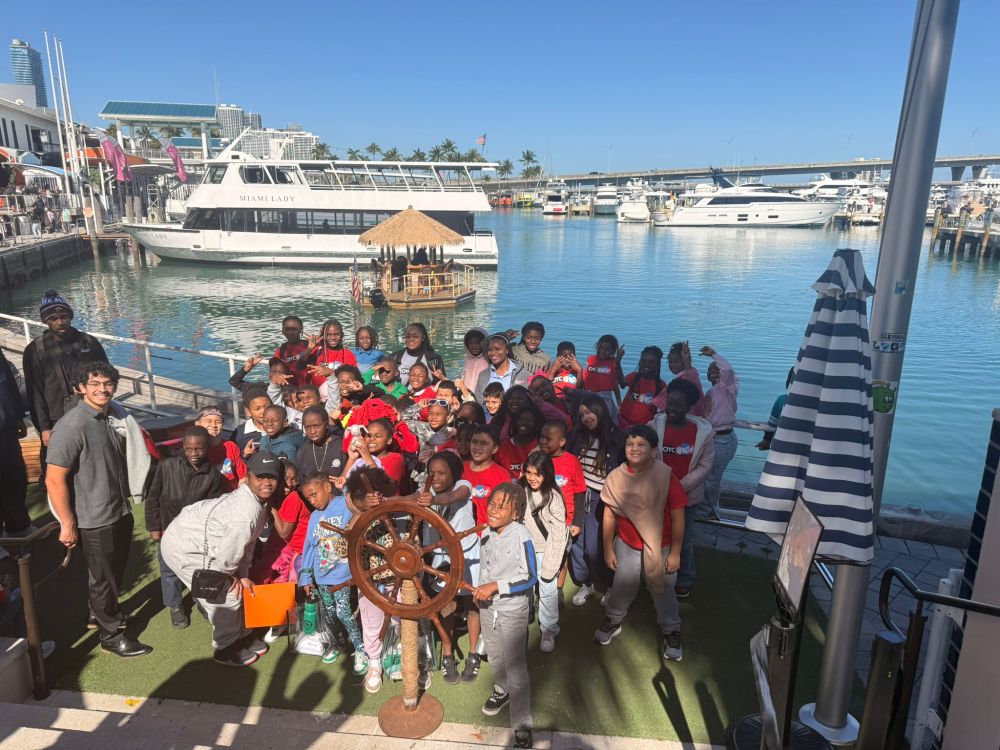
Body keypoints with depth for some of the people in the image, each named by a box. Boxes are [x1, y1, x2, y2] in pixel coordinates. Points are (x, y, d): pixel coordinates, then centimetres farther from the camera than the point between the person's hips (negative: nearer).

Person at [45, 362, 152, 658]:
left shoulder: (113, 419, 1)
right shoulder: (72, 426, -21)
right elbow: (54, 480, -20)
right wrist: (67, 524, -17)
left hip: (121, 511, 7)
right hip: (94, 521, -7)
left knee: (115, 572, 24)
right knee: (103, 577, 11)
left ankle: (101, 612, 48)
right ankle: (111, 635, 29)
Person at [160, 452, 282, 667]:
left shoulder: (254, 499, -3)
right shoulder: (246, 513, -35)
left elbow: (246, 542, 6)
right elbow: (227, 556, -25)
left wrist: (243, 576, 3)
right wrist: (228, 577, -5)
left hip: (196, 538, 10)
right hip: (183, 549, -10)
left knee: (237, 587, 16)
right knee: (225, 597, -4)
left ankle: (241, 635, 36)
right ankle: (225, 649, 19)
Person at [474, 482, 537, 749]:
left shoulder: (521, 537, -23)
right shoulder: (486, 534, -4)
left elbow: (529, 578, -22)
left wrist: (496, 586, -26)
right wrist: (481, 590, -4)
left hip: (513, 612, -6)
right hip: (488, 608, 6)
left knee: (516, 669, 0)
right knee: (495, 657, 26)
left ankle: (522, 727, 14)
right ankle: (501, 691, 53)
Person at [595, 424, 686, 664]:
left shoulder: (666, 477, -21)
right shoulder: (617, 477, -13)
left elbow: (678, 518, -12)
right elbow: (609, 515, -1)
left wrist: (675, 552, -8)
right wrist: (608, 549, 5)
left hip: (660, 548, -2)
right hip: (627, 545, 2)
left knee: (663, 590, 14)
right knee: (622, 587, 17)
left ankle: (671, 631, 39)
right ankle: (612, 620, 44)